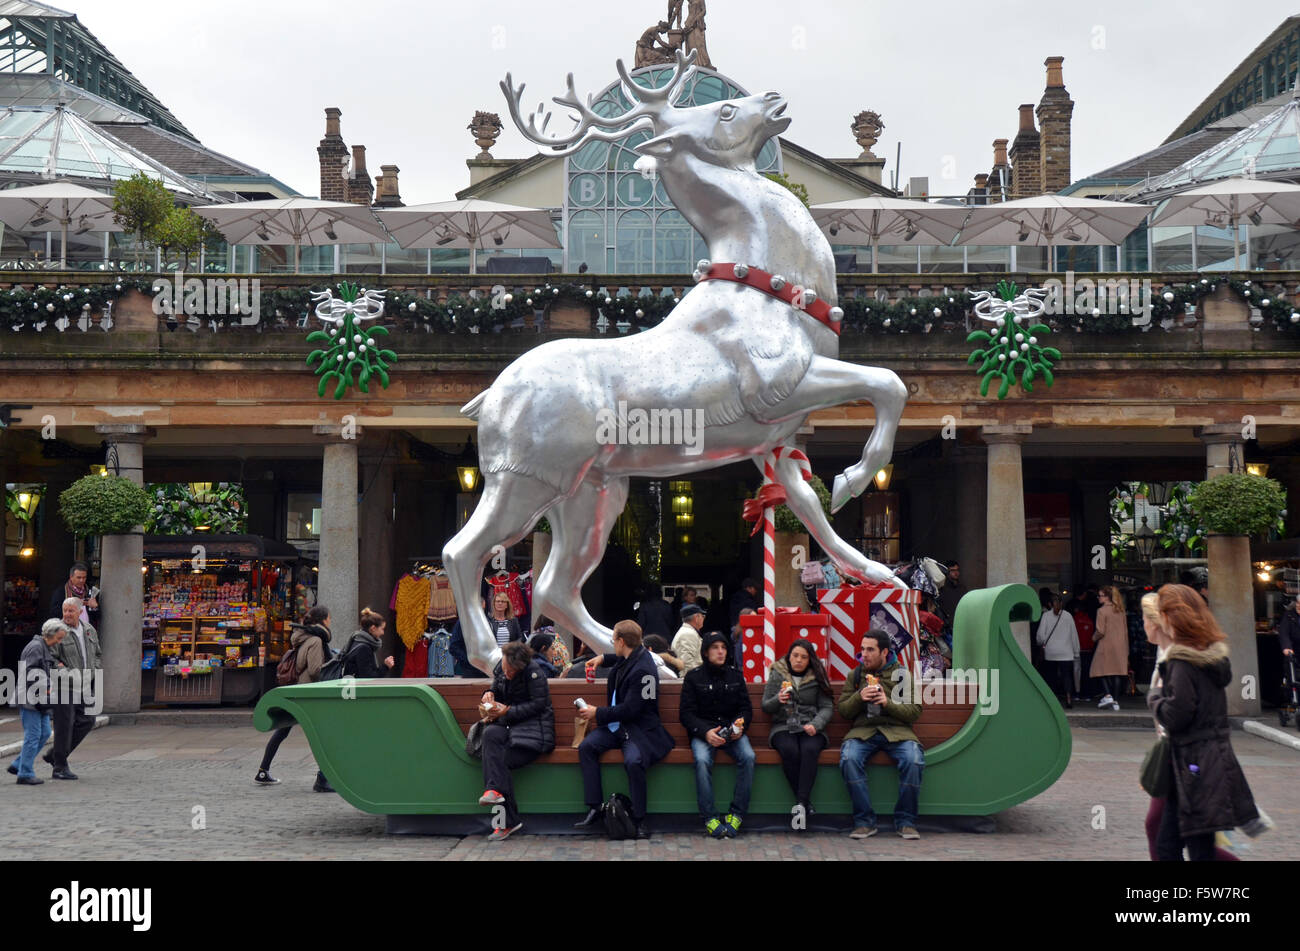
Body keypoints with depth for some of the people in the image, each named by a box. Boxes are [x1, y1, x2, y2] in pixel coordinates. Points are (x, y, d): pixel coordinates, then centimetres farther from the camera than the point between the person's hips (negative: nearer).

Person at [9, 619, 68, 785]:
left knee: (45, 733, 10)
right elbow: (30, 674, -21)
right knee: (33, 735, -7)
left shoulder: (48, 649, 18)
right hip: (30, 698, -10)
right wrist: (46, 689, -18)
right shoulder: (35, 647, -13)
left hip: (41, 700, 10)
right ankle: (25, 774, -1)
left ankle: (17, 766, 17)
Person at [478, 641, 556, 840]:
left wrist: (507, 711, -17)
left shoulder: (534, 671, -13)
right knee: (491, 733, -28)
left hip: (534, 728, -6)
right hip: (509, 724, 6)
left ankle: (508, 822, -21)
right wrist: (490, 694, -1)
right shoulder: (501, 667, 8)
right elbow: (497, 688, 23)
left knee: (501, 761, -25)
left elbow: (539, 704, -15)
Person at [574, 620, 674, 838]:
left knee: (633, 761, -35)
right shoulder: (629, 658, 9)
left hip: (640, 728, -9)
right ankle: (595, 808, -10)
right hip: (617, 724, 9)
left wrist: (598, 714, -13)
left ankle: (640, 819, -19)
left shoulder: (642, 669, -20)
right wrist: (603, 658, 25)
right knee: (586, 746, -14)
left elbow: (630, 709, -22)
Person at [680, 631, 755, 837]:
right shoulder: (693, 677, 5)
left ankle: (737, 814, -21)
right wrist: (705, 732, -18)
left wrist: (740, 726, -10)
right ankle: (709, 818, -28)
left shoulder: (735, 674, 13)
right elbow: (687, 714, -1)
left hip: (733, 730, 2)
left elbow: (746, 708, 13)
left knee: (748, 757, -28)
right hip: (703, 731, -2)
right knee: (702, 760, -33)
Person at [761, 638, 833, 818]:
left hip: (810, 728, 0)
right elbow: (765, 707, 9)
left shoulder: (817, 677, 7)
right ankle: (807, 804, -26)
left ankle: (801, 803, -36)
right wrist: (778, 700, -14)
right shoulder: (777, 675, 9)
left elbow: (827, 707, 3)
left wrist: (815, 724, -16)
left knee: (810, 749, -34)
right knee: (790, 751, -33)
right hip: (783, 727, 0)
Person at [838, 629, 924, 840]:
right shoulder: (855, 675, 15)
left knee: (914, 760, -32)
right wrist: (859, 697, -7)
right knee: (849, 758, -32)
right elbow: (843, 711, 13)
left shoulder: (902, 674, 10)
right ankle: (864, 821, -21)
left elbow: (915, 711, 4)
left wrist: (889, 704, -12)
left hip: (897, 730, -1)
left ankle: (905, 821, -14)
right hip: (863, 730, 1)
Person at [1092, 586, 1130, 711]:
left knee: (1103, 670, 4)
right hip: (1120, 645, 6)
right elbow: (1125, 631, 11)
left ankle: (1108, 695, -15)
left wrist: (1094, 638, 6)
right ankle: (1115, 701, 5)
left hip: (1106, 644, -5)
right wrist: (1126, 649, 15)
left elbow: (1101, 631, -15)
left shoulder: (1102, 610, -10)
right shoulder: (1120, 611, 9)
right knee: (1118, 672, 6)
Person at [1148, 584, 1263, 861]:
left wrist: (1154, 697, -2)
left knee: (1200, 851, -3)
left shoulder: (1183, 663, -17)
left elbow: (1175, 716, -19)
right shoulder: (1213, 654, 11)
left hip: (1195, 768, -9)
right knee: (1166, 845, 12)